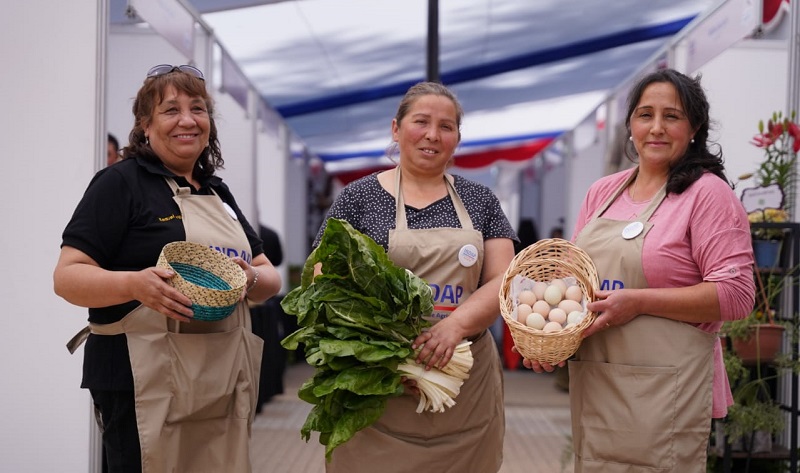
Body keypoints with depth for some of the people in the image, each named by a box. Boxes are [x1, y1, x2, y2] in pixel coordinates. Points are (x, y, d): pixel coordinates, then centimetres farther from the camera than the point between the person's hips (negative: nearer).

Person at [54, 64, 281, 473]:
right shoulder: (120, 183, -3)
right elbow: (67, 277, -9)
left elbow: (270, 279, 17)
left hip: (227, 382, 6)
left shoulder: (219, 193, 18)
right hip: (146, 384, -6)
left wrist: (252, 279, -7)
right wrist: (135, 283, -27)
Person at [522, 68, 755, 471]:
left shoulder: (708, 193, -6)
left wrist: (638, 301, -18)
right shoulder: (602, 192, 12)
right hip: (592, 387, 6)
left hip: (664, 389, -6)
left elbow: (736, 295, -12)